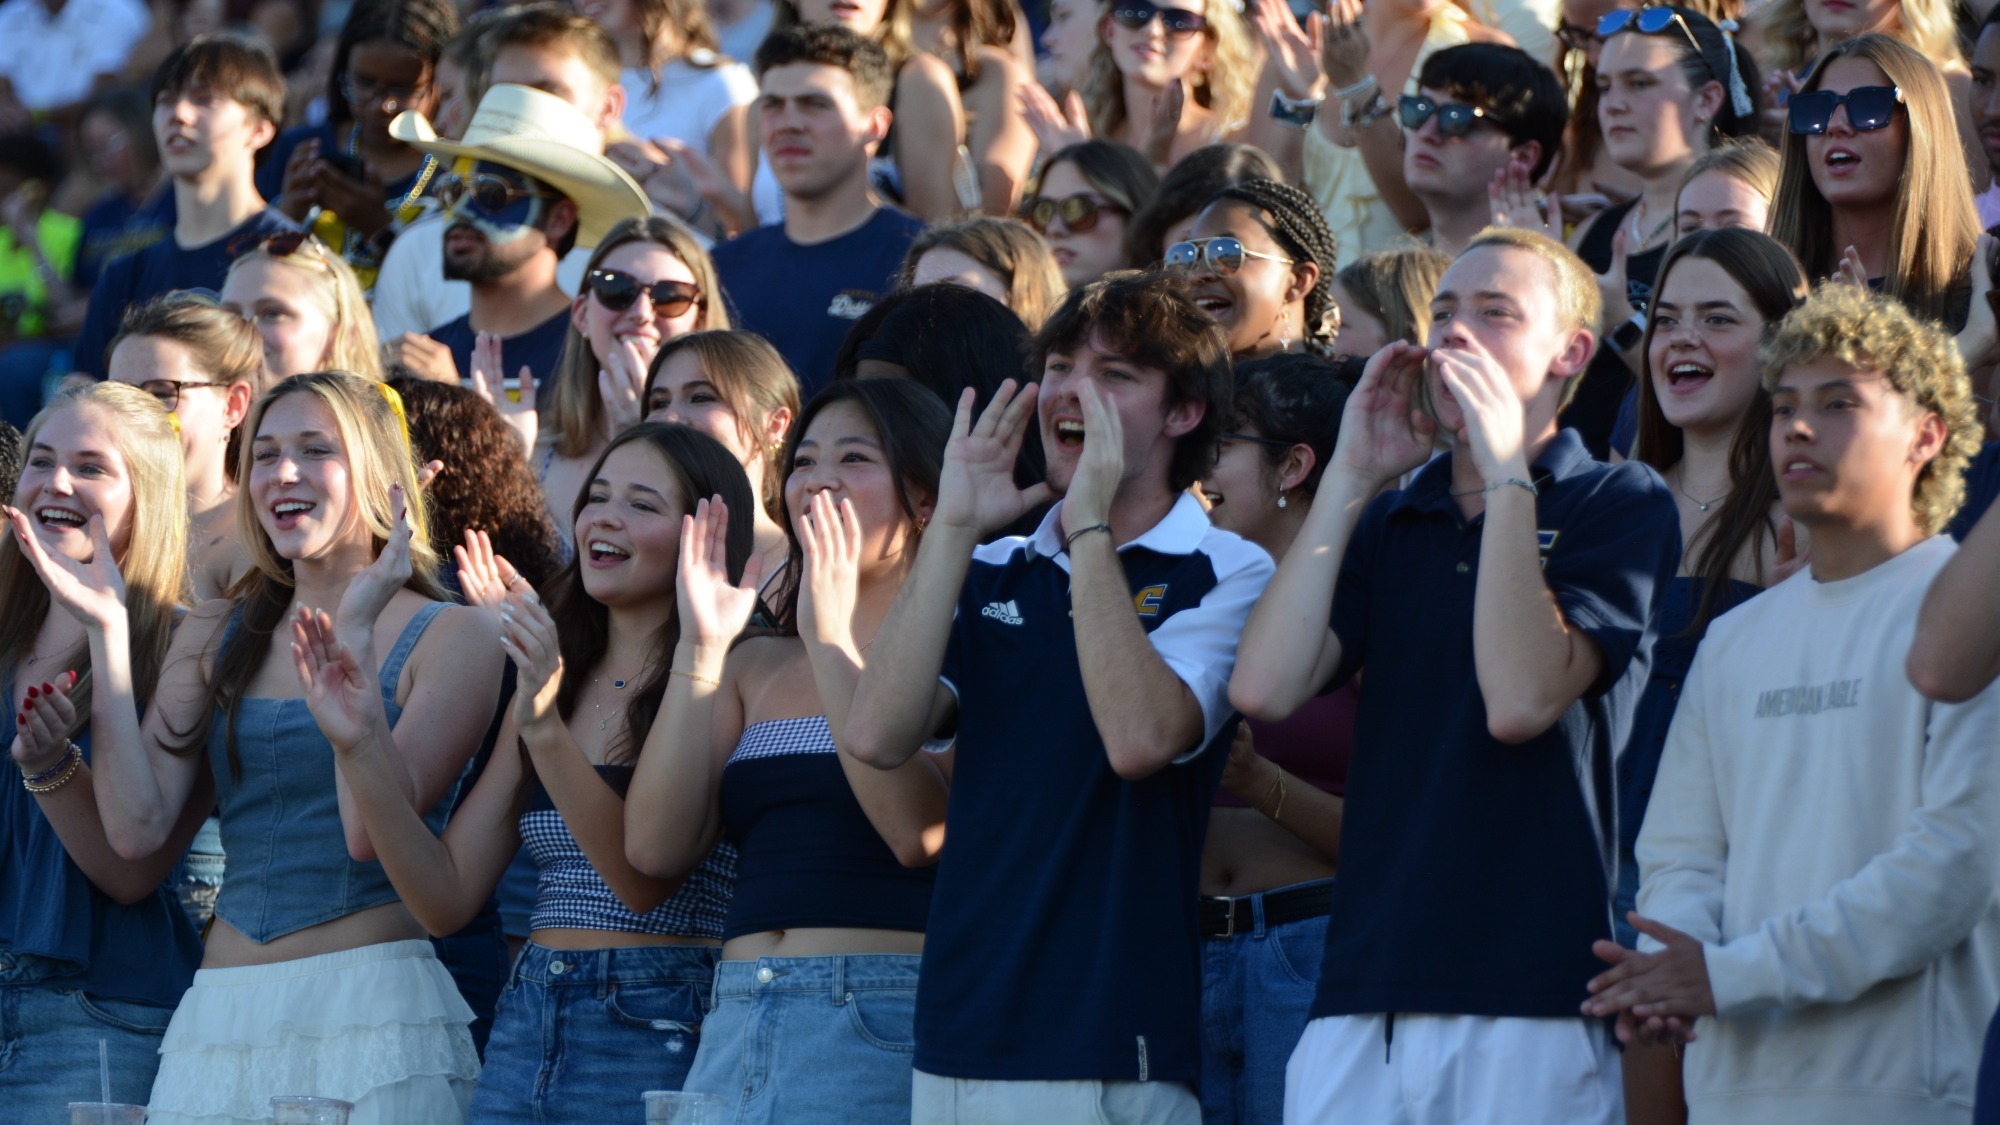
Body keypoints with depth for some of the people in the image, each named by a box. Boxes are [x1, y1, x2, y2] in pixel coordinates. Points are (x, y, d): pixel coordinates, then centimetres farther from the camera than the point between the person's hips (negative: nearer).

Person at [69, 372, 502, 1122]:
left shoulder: (449, 637, 0)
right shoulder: (215, 635, 14)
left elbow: (369, 832, -12)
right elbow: (137, 829, 2)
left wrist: (356, 631, -16)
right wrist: (108, 633, 0)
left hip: (371, 1005, -4)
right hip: (219, 1017, 4)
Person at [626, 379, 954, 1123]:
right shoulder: (758, 664, 18)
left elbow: (919, 830, -16)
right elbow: (656, 847, 6)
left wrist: (833, 641, -13)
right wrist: (701, 649, -1)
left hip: (880, 1029, -5)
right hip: (738, 1025, 5)